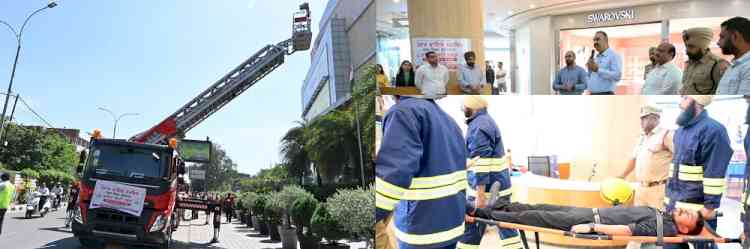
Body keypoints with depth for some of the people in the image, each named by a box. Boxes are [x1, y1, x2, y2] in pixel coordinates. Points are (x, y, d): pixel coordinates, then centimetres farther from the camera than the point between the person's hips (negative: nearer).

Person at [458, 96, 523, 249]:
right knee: (505, 225, 13)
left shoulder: (478, 126, -17)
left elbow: (481, 163, -24)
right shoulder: (487, 121, 15)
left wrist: (480, 194, -25)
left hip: (487, 187, -10)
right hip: (499, 184, 10)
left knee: (471, 229, 1)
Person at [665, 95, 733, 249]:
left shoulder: (713, 130, -13)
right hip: (675, 202, 8)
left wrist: (710, 206, -18)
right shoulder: (681, 129, 15)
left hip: (698, 206, -8)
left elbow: (715, 174, -17)